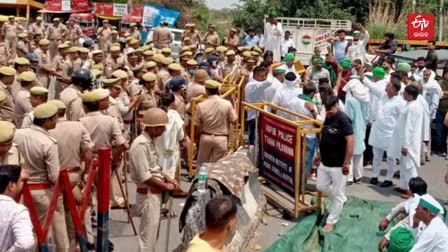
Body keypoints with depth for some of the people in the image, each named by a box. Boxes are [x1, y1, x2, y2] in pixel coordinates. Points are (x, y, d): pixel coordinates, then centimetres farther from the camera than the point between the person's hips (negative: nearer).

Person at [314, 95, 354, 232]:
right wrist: (319, 154, 18)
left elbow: (350, 141, -23)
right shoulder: (327, 118, 7)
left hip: (338, 165, -8)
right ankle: (341, 200, 40)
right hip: (325, 162, 8)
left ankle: (331, 221, 14)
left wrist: (346, 163, -24)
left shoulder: (343, 119, -19)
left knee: (338, 194, 3)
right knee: (321, 186, 18)